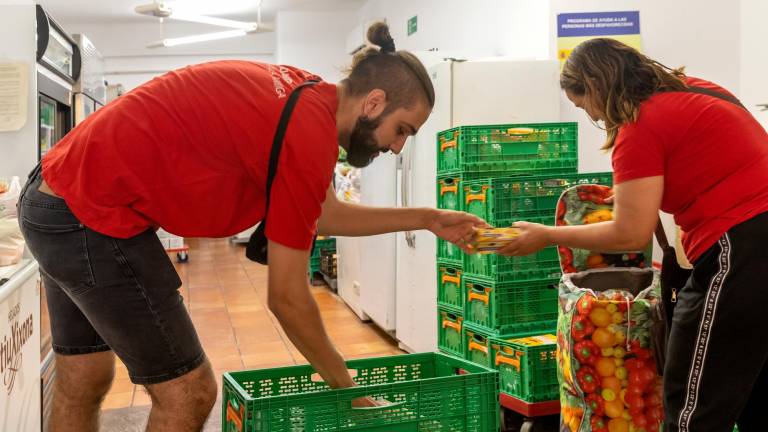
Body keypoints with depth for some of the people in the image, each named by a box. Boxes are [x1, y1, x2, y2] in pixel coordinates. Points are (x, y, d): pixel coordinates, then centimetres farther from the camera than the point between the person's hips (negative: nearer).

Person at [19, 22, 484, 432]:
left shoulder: (300, 92, 6)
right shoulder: (311, 138, -20)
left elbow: (326, 214, 17)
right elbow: (287, 297, -14)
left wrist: (425, 219, 17)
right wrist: (344, 383, -1)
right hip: (96, 217, -10)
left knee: (82, 387, 22)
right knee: (189, 392, 0)